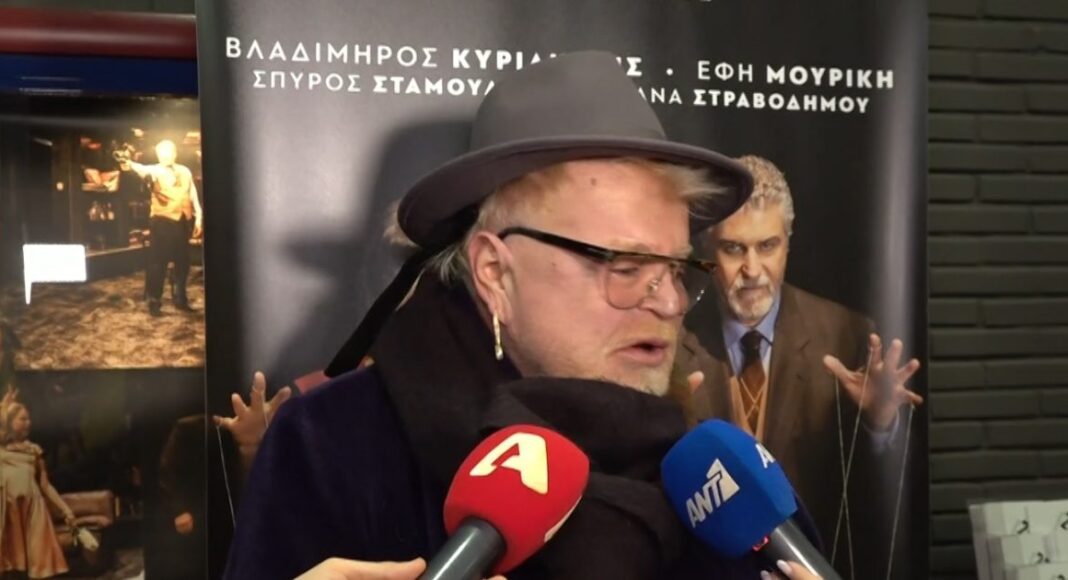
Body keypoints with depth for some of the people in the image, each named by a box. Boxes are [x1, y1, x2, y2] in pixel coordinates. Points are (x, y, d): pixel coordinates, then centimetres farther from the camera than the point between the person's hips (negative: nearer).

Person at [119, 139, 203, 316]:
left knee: (183, 261, 11)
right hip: (163, 222, -4)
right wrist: (130, 164, -49)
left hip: (183, 222, 4)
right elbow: (144, 170, -27)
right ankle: (154, 302, 5)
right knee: (158, 262, -3)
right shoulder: (156, 171, -3)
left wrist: (198, 219, 9)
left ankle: (180, 299, 26)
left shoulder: (185, 171, 11)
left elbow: (193, 196, 14)